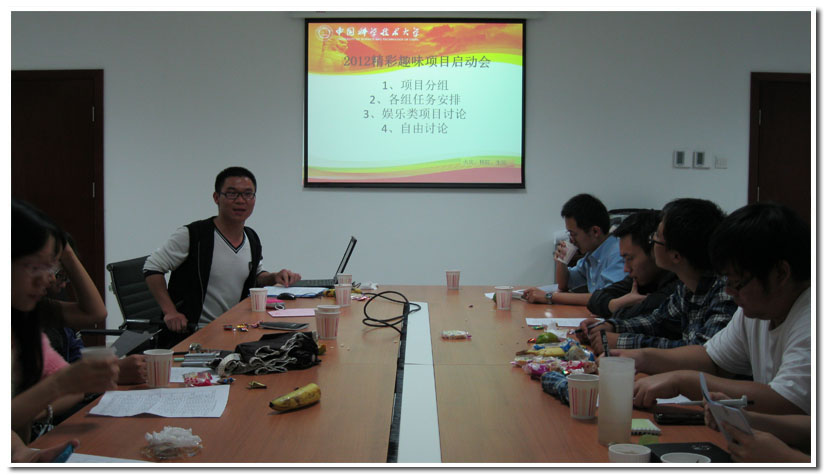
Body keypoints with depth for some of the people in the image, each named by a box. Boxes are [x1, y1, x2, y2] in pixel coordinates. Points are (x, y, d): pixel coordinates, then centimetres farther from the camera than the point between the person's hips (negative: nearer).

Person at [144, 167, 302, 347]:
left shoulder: (252, 240, 11)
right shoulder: (192, 235, -10)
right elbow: (153, 268, -4)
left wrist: (274, 278, 6)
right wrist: (170, 312, -12)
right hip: (191, 335, -6)